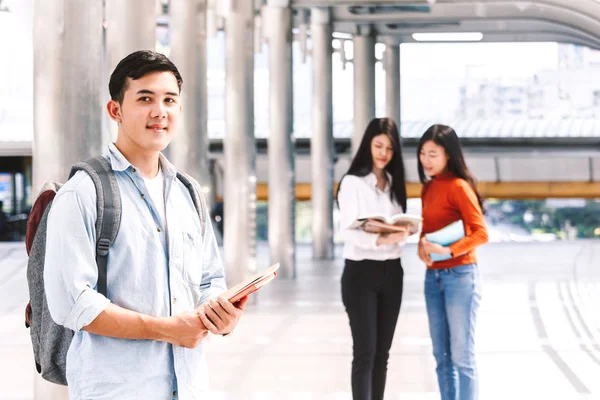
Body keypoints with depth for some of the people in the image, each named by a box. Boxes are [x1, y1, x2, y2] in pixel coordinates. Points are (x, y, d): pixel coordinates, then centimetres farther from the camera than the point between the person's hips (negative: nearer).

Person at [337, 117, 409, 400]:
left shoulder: (395, 183, 13)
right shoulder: (352, 182, -6)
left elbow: (401, 226, 13)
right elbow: (348, 231, -16)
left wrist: (402, 234, -11)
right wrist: (378, 240, -34)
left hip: (391, 273, 6)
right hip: (361, 272, -6)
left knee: (382, 352, 8)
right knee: (365, 352, -9)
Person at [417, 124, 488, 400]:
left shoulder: (458, 186, -12)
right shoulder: (428, 187, 13)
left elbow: (481, 233, -17)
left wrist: (447, 250, -27)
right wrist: (422, 246, -2)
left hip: (459, 275, -8)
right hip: (433, 276, 8)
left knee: (461, 356, -5)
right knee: (441, 355, 10)